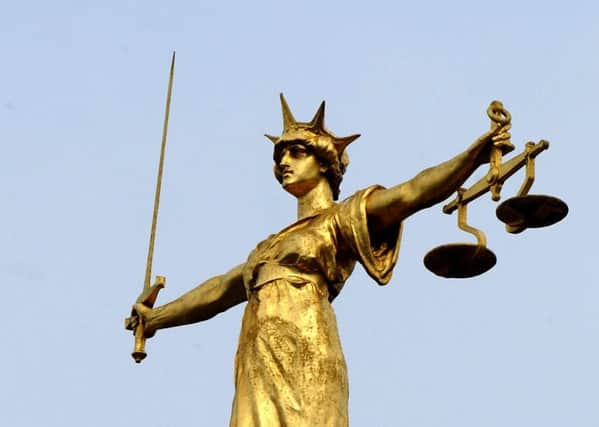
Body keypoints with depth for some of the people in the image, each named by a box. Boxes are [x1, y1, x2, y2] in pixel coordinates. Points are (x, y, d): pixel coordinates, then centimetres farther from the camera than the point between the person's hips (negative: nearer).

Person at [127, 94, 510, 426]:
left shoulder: (343, 218, 10)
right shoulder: (272, 245, 30)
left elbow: (412, 192, -4)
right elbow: (221, 289, 41)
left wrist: (475, 155, -18)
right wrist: (157, 317, 51)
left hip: (304, 365, -6)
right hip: (259, 374, 6)